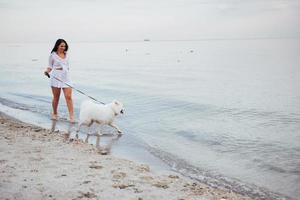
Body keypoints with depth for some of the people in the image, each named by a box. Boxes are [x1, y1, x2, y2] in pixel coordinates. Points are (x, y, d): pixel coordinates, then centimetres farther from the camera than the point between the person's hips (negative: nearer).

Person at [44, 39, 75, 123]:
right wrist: (47, 71, -14)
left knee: (68, 97, -8)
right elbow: (50, 66, 5)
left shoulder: (66, 55, 13)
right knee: (56, 97, 7)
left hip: (66, 78, 3)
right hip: (56, 78, -3)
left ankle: (72, 116, -10)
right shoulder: (53, 55, 2)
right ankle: (54, 114, 26)